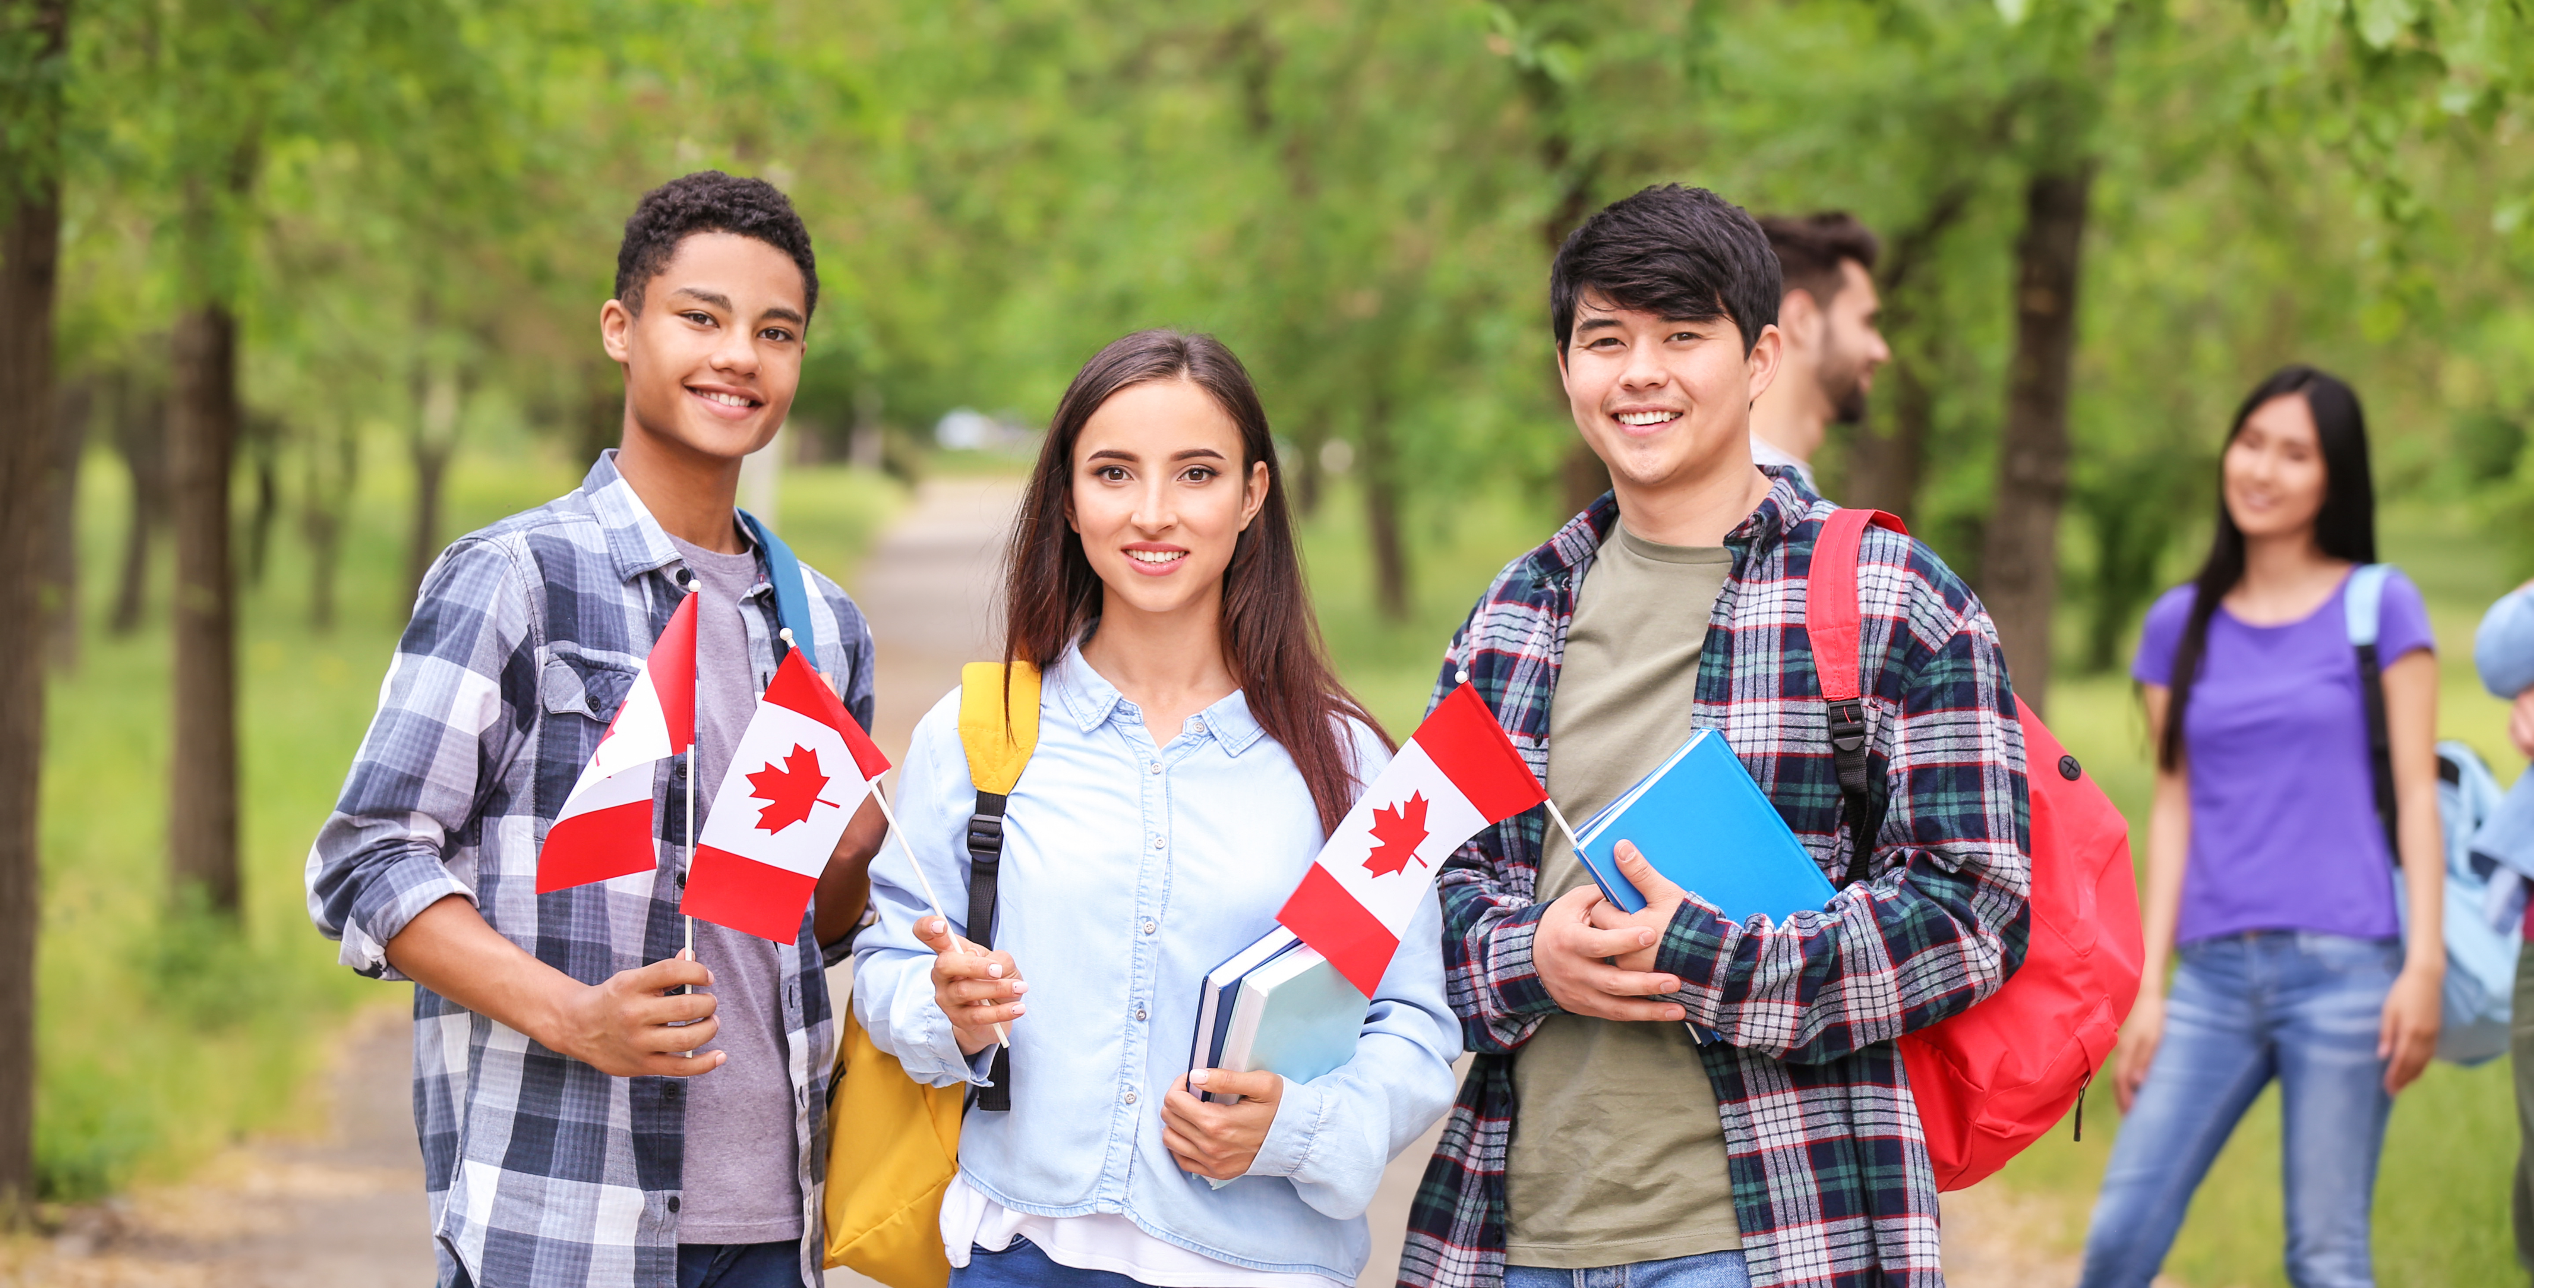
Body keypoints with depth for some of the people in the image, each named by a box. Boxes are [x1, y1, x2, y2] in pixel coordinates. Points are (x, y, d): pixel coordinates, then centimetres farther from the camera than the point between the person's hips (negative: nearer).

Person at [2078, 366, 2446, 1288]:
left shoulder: (2380, 607, 4)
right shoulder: (2180, 624, 13)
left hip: (2342, 969, -3)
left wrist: (2424, 966, -8)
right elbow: (2174, 810, 12)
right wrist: (2148, 987, 6)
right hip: (2215, 972, 3)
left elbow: (2417, 793, 1)